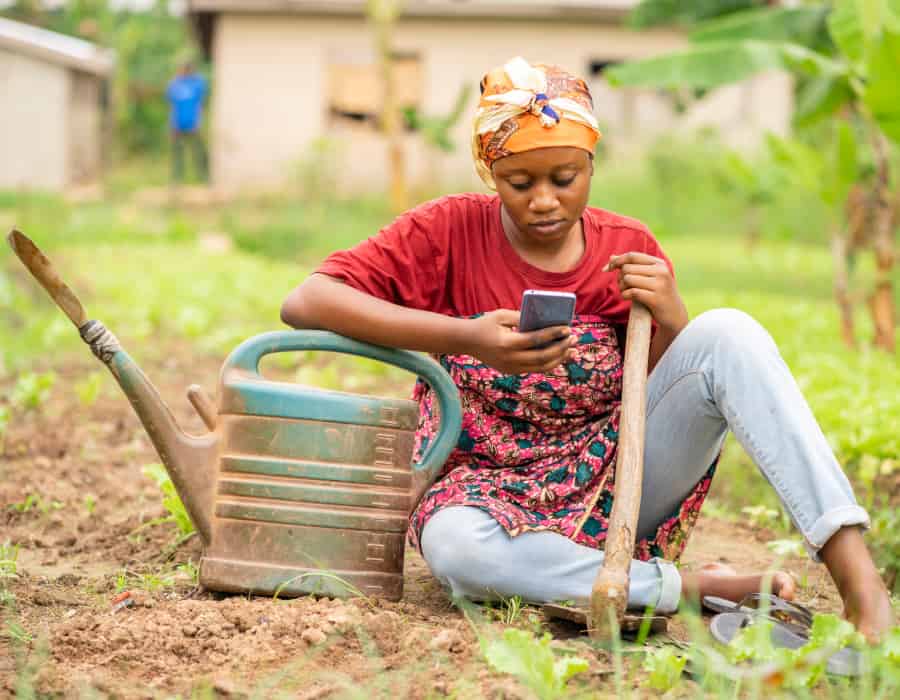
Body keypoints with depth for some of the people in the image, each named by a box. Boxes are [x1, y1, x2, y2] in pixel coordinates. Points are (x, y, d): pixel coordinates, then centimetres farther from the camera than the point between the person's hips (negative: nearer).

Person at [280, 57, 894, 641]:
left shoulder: (630, 250, 1)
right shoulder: (447, 232, -7)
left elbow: (690, 396, 4)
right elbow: (304, 303, -19)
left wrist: (671, 321, -19)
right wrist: (463, 338, -29)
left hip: (621, 481, 2)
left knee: (727, 331, -22)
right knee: (453, 540, -41)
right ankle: (698, 588, -28)